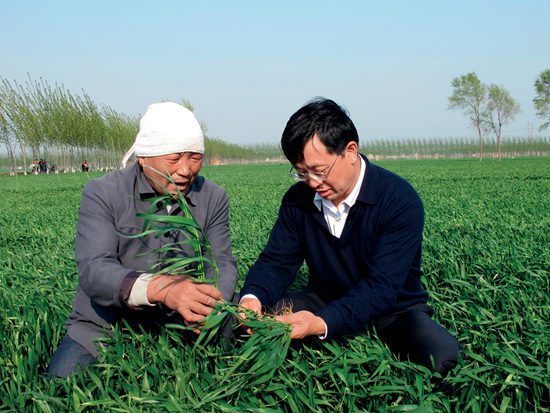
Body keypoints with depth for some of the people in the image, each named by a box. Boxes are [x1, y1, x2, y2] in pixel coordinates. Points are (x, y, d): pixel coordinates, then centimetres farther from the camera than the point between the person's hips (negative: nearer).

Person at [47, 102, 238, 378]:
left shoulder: (213, 198, 1)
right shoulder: (102, 194, -12)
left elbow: (223, 263, -4)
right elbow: (93, 271, -24)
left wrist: (212, 303, -30)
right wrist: (160, 288, -44)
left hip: (177, 325, 2)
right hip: (102, 329, -2)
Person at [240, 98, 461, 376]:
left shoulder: (400, 201, -22)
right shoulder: (298, 199, -3)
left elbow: (381, 285, -29)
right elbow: (277, 261, -4)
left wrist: (323, 322, -46)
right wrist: (252, 297, -29)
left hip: (392, 310, -3)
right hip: (323, 301, 4)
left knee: (441, 355, -34)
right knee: (253, 313, -21)